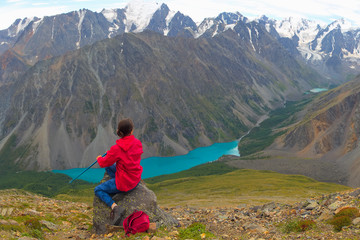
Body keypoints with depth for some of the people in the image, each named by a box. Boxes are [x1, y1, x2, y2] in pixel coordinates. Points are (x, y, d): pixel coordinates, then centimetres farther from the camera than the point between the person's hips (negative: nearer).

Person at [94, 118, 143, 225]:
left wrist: (99, 158, 15)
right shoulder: (138, 143, -7)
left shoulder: (117, 149, -24)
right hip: (136, 179, 7)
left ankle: (114, 207, -11)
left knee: (98, 190, 11)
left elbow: (104, 163, -9)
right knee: (109, 167, 26)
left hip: (125, 182, -7)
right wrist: (111, 153, 16)